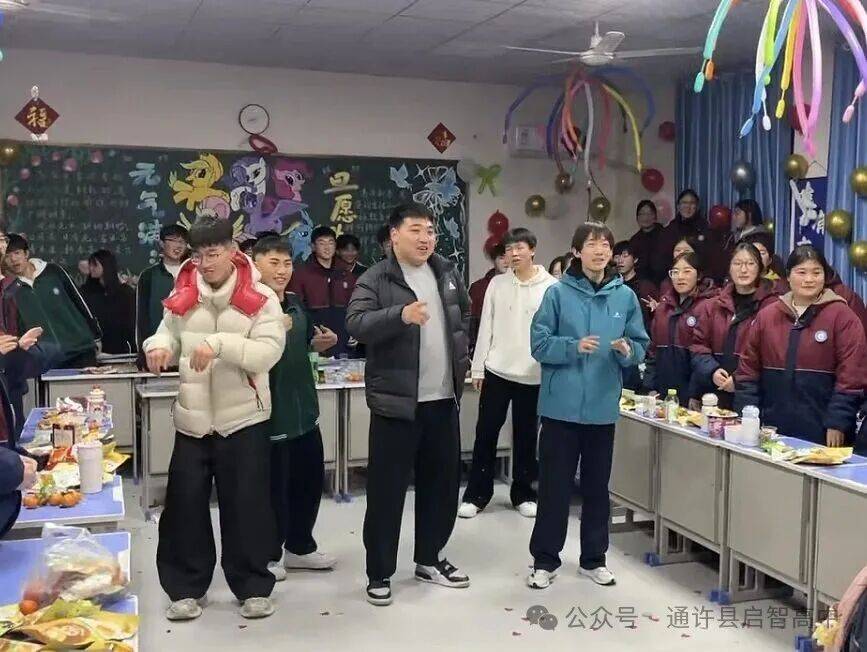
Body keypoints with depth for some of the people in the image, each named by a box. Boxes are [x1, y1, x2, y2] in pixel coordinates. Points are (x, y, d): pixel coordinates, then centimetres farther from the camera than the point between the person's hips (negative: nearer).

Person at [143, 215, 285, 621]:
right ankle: (186, 587, 24)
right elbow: (169, 333, 17)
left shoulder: (260, 299, -8)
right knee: (185, 503, 8)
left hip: (243, 419, -3)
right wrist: (159, 346, -6)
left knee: (246, 505, 5)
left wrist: (220, 343, -29)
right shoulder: (182, 296, 4)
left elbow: (268, 353, -17)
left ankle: (253, 587, 21)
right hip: (192, 419, 4)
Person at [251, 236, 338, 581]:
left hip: (303, 409, 9)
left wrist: (321, 342, 7)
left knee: (310, 478, 18)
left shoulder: (295, 304, 10)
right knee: (274, 485, 2)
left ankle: (299, 546, 35)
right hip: (269, 412, -8)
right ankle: (269, 555, 21)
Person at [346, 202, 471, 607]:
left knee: (443, 482, 15)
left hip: (444, 398, 6)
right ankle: (379, 572, 13)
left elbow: (464, 312, 27)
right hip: (396, 401, -6)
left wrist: (460, 354, 17)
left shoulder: (447, 273, 10)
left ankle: (430, 559, 31)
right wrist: (401, 315, -39)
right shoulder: (375, 280, -9)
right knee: (386, 488, 0)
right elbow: (356, 324, -25)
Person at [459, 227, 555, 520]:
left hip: (533, 374, -2)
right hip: (497, 370, 2)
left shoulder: (551, 286, -3)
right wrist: (478, 367, 3)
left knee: (526, 435, 10)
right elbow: (486, 327, 6)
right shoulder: (497, 283, 5)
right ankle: (476, 494, 16)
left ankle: (523, 494, 23)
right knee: (486, 432, 5)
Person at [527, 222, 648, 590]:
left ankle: (594, 558, 28)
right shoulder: (558, 293, -5)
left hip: (602, 407, 3)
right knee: (555, 486, 4)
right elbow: (539, 343, -6)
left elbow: (640, 346, 7)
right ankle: (545, 560, 17)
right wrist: (574, 346, -21)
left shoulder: (625, 296, 3)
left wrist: (627, 350, -15)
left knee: (597, 486, 14)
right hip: (561, 405, -3)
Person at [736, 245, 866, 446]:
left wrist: (837, 424, -12)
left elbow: (851, 376, -6)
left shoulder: (841, 316, -2)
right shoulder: (767, 315, 9)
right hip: (772, 428, 3)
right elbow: (748, 368, 10)